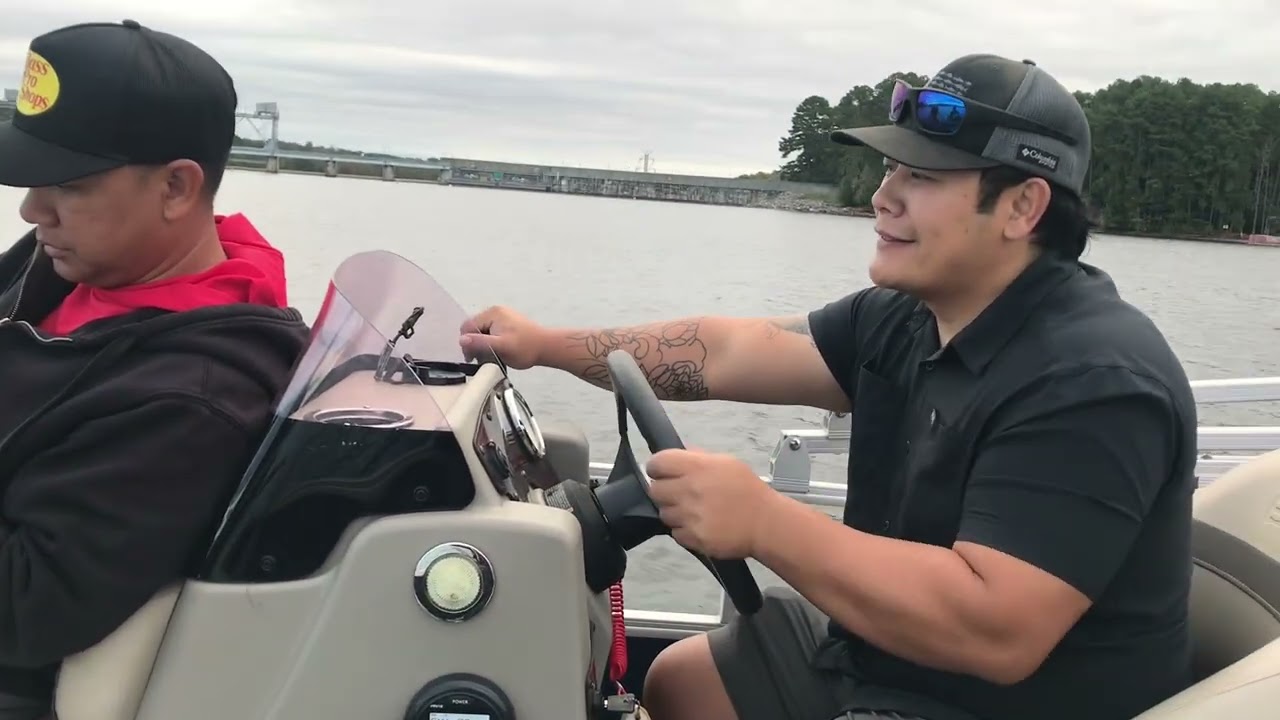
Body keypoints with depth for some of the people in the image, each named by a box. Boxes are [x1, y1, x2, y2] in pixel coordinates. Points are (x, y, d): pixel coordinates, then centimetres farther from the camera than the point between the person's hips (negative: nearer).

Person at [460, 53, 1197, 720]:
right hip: (879, 652, 8)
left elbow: (995, 631, -36)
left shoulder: (1093, 381, -28)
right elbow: (730, 352, 3)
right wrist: (546, 344, 4)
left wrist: (762, 520, -35)